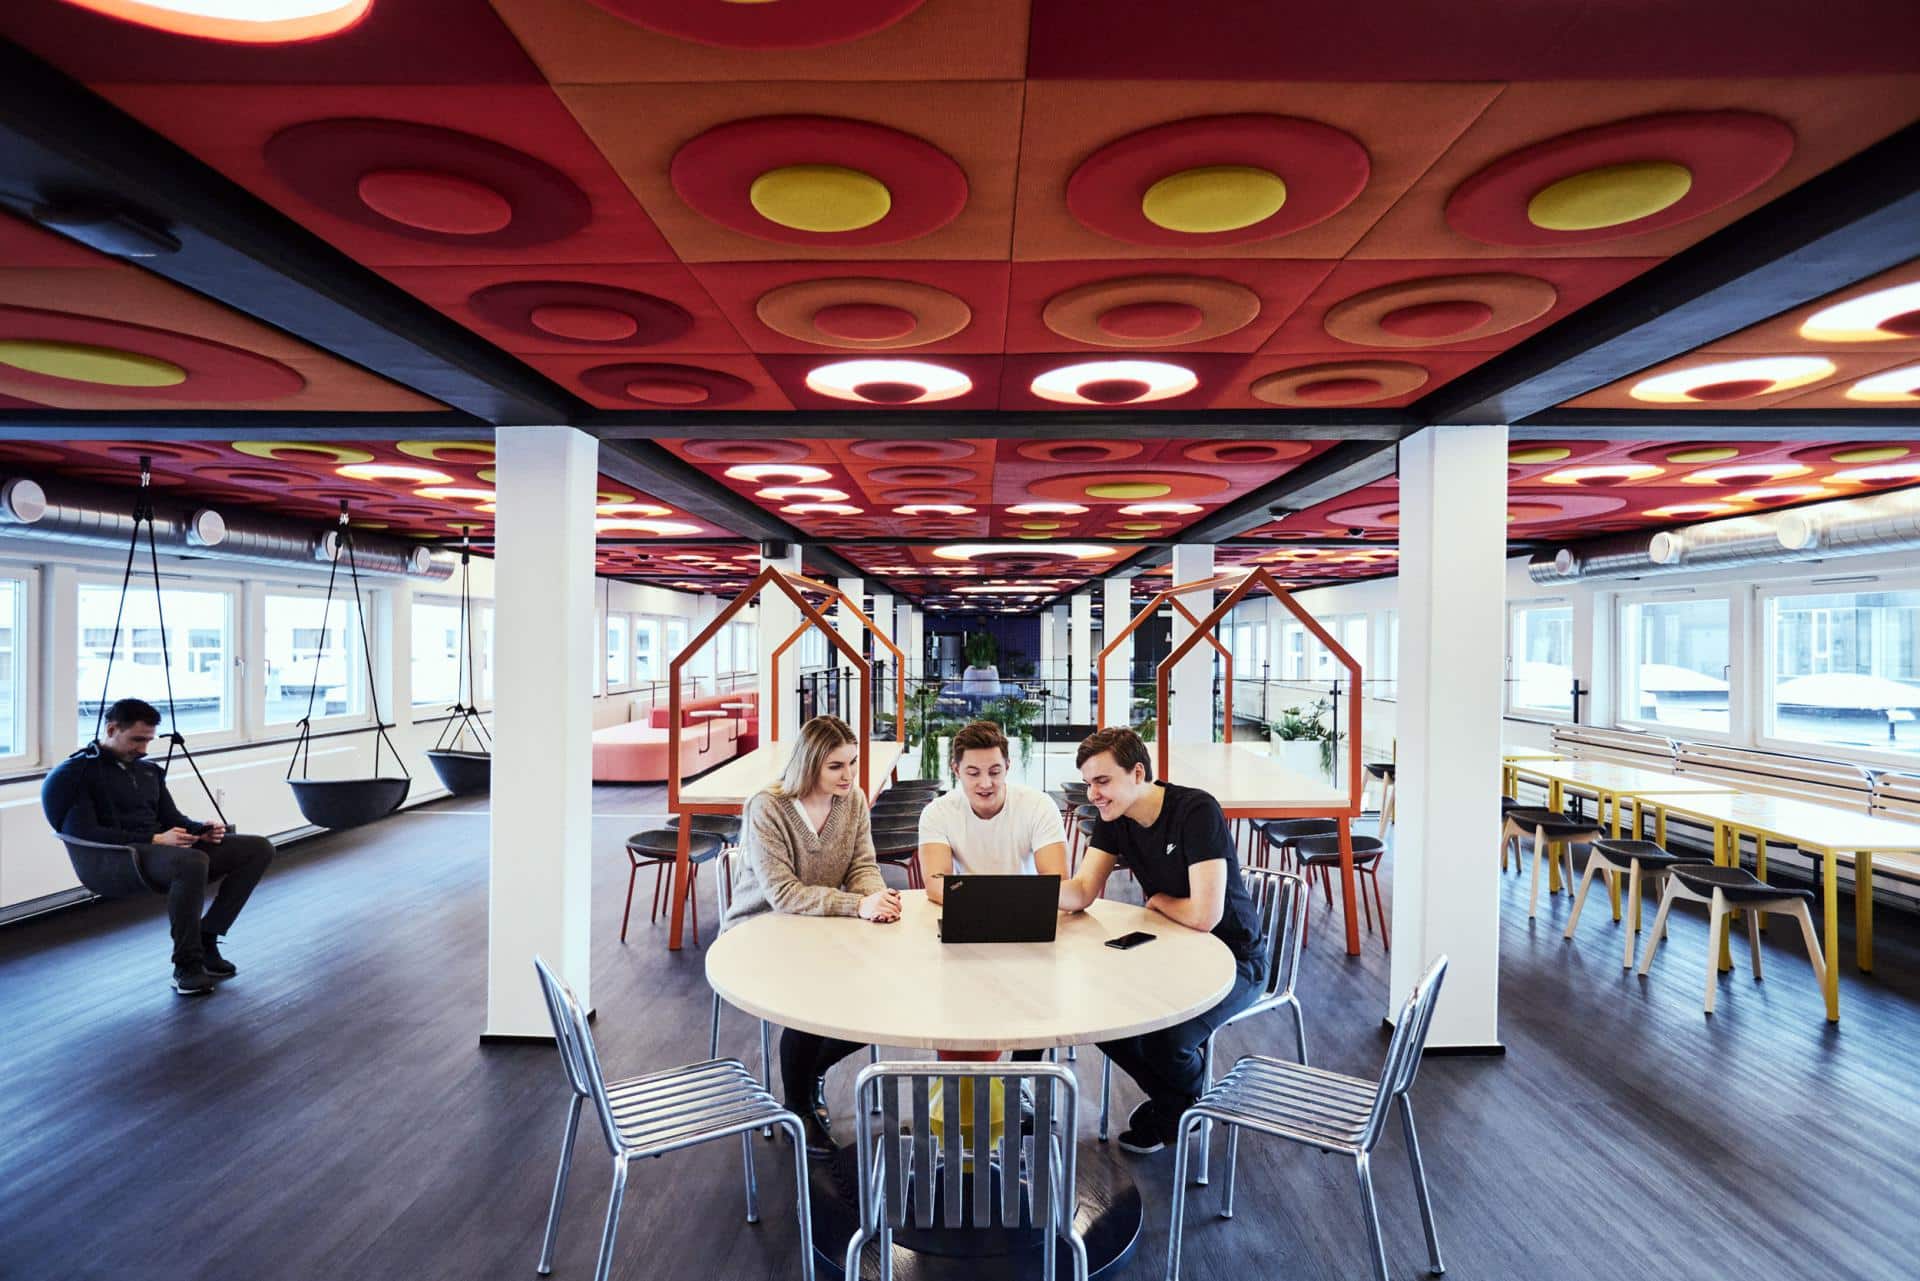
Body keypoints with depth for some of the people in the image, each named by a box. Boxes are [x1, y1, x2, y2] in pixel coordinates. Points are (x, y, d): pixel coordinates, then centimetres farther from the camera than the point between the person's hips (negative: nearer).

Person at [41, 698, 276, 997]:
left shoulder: (148, 770, 21)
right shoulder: (79, 772, -2)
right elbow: (83, 832, -14)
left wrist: (202, 830, -2)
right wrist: (153, 839, -21)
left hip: (166, 847, 8)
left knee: (259, 848, -8)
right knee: (193, 861, -40)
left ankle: (205, 940, -9)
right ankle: (186, 965, -24)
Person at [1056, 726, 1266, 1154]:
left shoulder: (1197, 811, -26)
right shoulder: (1113, 819, -3)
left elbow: (1204, 914, -31)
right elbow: (1080, 893, -12)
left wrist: (1157, 900, -10)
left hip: (1233, 960, -7)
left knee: (1164, 1039, -28)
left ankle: (1191, 1101, 12)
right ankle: (1171, 1100, 16)